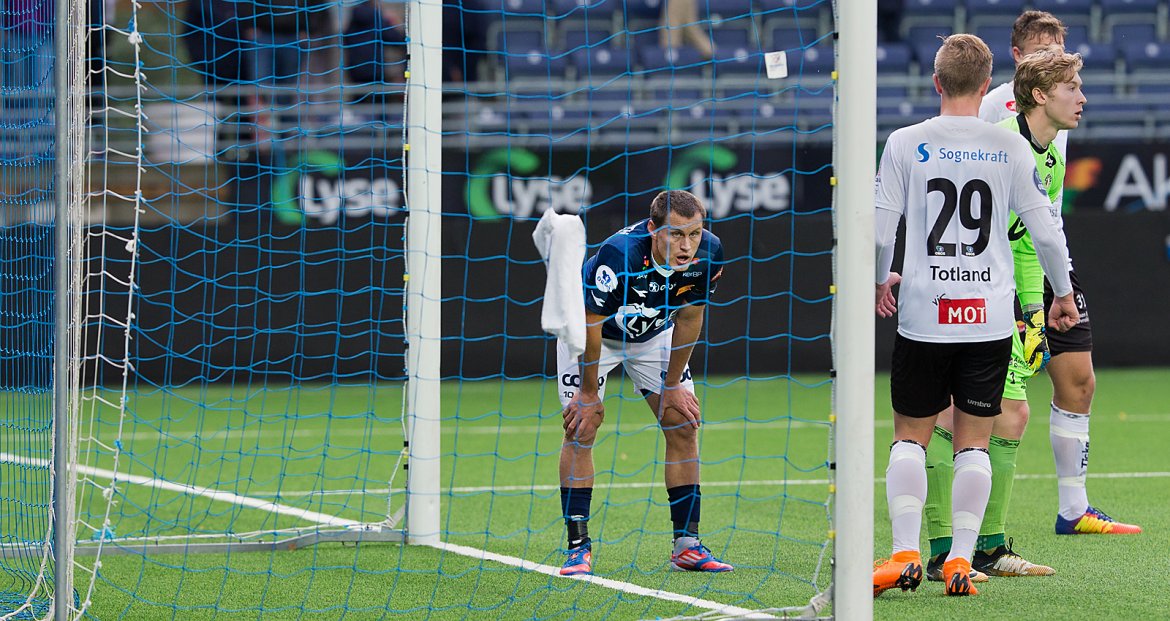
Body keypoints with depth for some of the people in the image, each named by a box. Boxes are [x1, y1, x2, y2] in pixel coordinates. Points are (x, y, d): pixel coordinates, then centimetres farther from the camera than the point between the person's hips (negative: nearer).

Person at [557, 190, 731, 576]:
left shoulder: (708, 254, -26)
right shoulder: (619, 256, -41)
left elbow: (689, 318, -9)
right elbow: (590, 325, -28)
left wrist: (673, 385, -5)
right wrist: (589, 392, -19)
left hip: (654, 333, 4)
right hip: (593, 331, -4)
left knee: (684, 424, -5)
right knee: (581, 428, -14)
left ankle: (687, 544, 0)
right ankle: (578, 546, -10)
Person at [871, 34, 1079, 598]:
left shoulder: (905, 144, -2)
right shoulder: (1010, 148, 0)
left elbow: (880, 232, -3)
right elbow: (1045, 232, 1)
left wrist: (879, 282, 17)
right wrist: (1063, 294, 18)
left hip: (924, 315, -1)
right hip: (989, 317, 1)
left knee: (910, 436, 9)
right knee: (973, 442, 7)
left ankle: (905, 554, -2)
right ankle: (961, 561, 2)